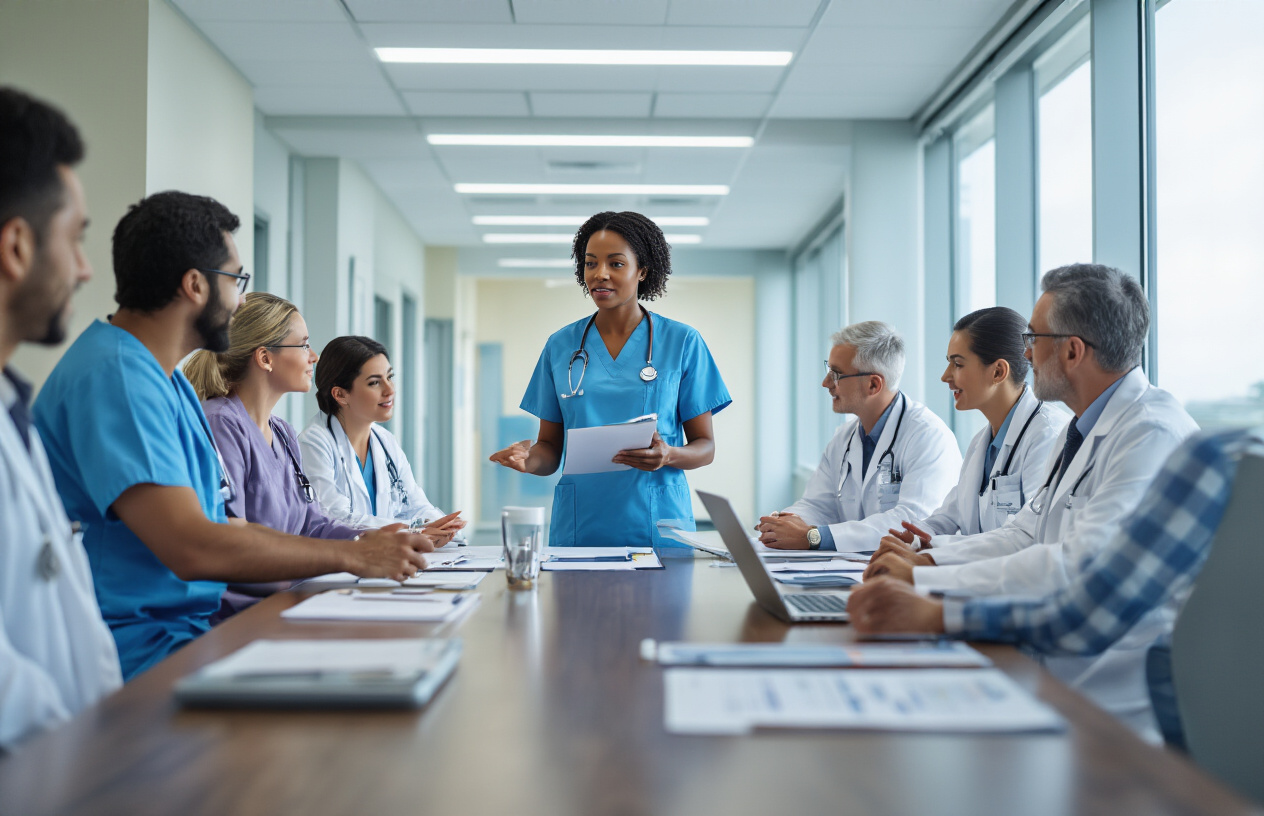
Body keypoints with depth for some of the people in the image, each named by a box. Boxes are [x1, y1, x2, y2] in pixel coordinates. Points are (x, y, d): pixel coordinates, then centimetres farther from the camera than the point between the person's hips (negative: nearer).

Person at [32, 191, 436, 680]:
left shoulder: (165, 377, 17)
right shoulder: (113, 376, -17)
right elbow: (192, 548, -25)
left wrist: (364, 545, 8)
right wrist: (353, 557, -14)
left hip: (195, 629, 10)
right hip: (138, 648, -10)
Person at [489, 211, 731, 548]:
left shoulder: (682, 342, 1)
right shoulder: (561, 346, 8)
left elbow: (705, 446, 3)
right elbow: (551, 448, 10)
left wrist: (668, 456, -19)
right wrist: (529, 458, -13)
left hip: (658, 527, -1)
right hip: (578, 529, 2)